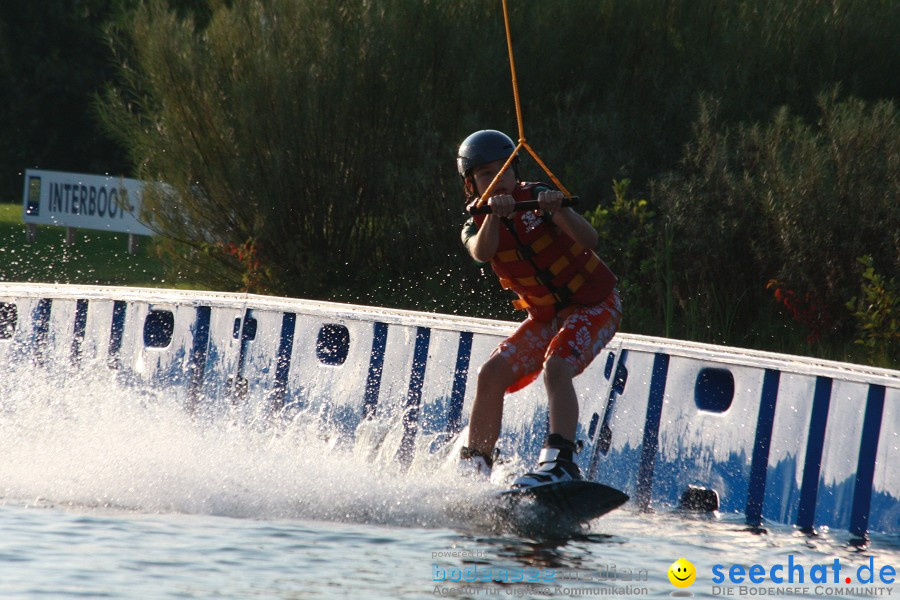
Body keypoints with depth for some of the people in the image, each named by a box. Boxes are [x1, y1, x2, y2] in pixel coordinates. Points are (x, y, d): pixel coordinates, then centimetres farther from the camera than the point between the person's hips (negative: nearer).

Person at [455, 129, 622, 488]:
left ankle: (560, 462, -40)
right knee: (492, 374, -8)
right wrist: (494, 214, -45)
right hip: (546, 315, 5)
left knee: (555, 367, -29)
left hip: (595, 304, -5)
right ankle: (473, 467, 2)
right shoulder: (475, 227, -2)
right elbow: (482, 254, -28)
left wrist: (557, 212, -45)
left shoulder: (536, 197, -14)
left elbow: (589, 240, -27)